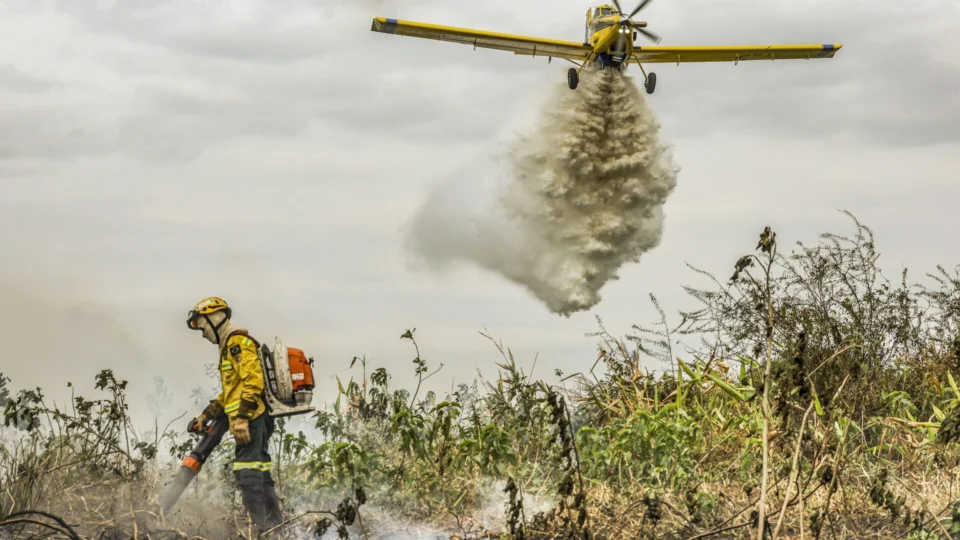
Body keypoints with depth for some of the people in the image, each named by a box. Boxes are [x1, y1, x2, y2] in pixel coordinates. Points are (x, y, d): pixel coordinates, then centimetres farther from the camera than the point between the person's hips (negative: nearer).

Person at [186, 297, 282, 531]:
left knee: (247, 473, -15)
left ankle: (261, 527, -20)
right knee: (259, 473, 11)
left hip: (251, 418, -11)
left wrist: (241, 418, -25)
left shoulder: (238, 342, -9)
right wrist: (208, 414, 26)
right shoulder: (230, 346, 24)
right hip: (256, 419, 11)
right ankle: (275, 526, 14)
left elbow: (253, 381, -20)